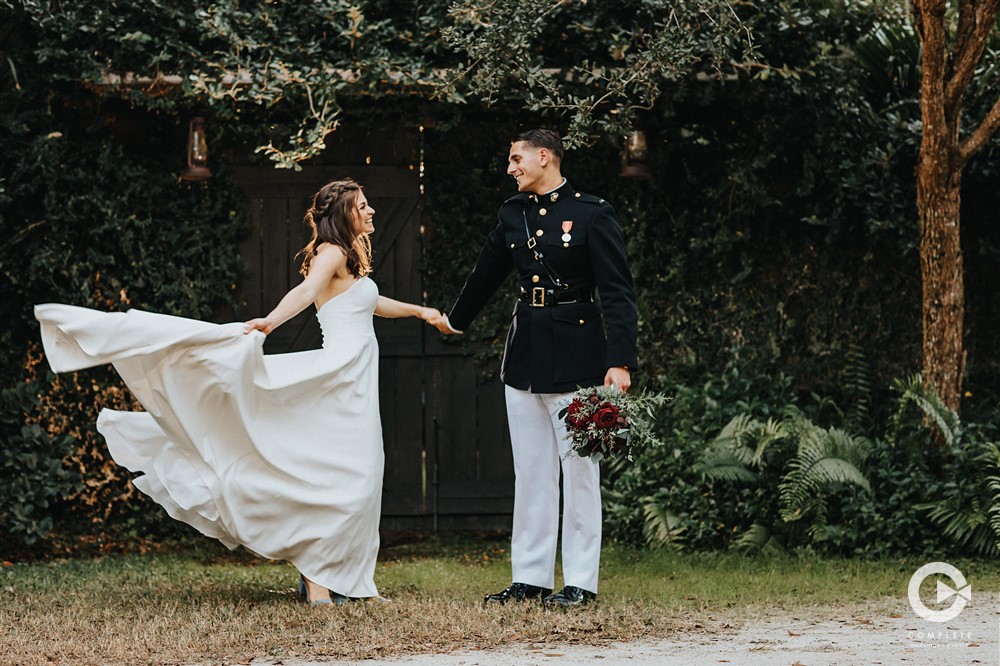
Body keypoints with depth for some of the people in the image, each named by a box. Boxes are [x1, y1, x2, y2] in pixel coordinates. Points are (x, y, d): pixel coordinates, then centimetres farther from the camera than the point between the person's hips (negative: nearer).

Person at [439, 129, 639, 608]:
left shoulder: (592, 215, -8)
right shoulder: (513, 214, 10)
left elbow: (617, 293, -11)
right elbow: (486, 274, 26)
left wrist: (620, 361, -19)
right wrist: (455, 321, 38)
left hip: (575, 354, -7)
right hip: (526, 353, 7)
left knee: (579, 470, -3)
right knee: (531, 472, 9)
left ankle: (581, 582, 1)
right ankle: (530, 578, 13)